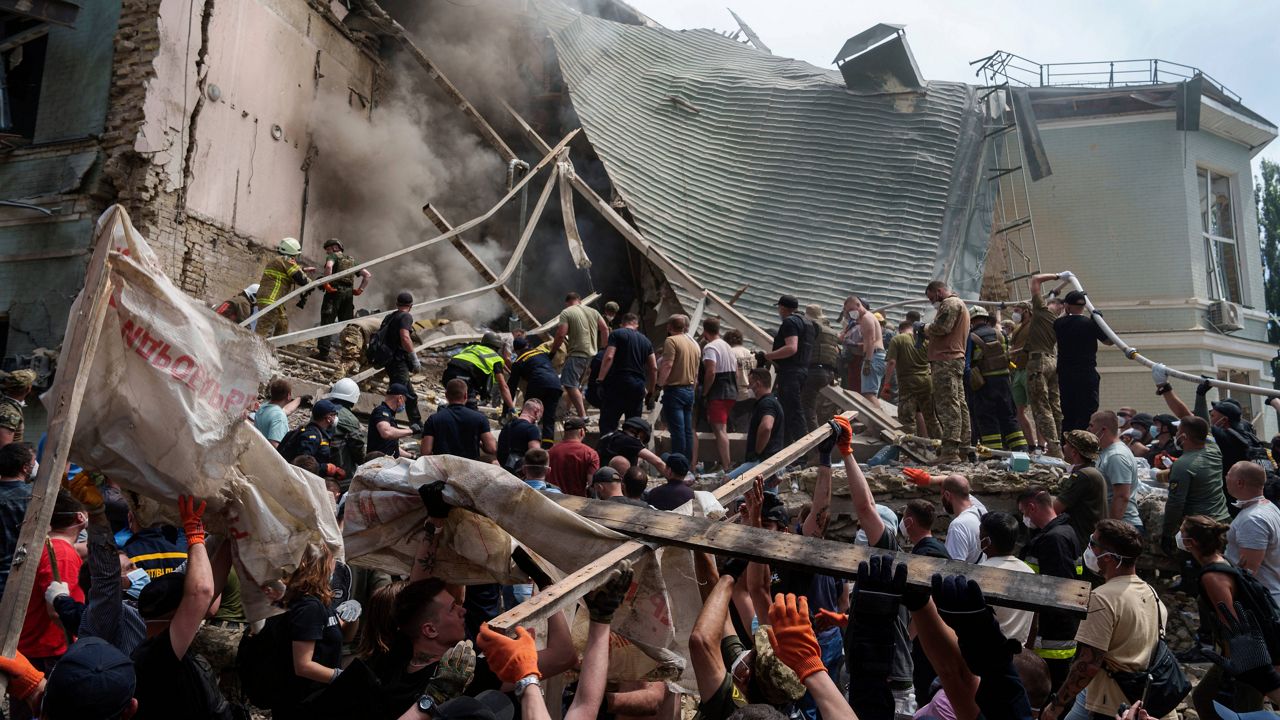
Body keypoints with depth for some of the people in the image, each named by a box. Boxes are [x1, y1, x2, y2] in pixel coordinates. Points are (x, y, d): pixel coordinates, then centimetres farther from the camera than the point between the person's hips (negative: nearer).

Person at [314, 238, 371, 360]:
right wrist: (360, 289, 14)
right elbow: (367, 275, 19)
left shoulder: (333, 256, 4)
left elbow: (329, 266, -20)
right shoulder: (352, 260, 23)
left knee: (327, 322, -6)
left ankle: (323, 352, -12)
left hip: (335, 291, -6)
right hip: (349, 293, 6)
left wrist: (326, 284, -16)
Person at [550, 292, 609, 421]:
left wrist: (552, 351, -1)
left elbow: (561, 334, -11)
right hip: (593, 354, 7)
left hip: (577, 354, -7)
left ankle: (582, 416, -18)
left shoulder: (566, 312, -3)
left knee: (570, 385, -9)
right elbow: (605, 329, 8)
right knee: (578, 385, 17)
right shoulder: (593, 311, 14)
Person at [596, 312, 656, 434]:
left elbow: (609, 357, -11)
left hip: (617, 384, -5)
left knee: (607, 424, -4)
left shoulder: (616, 334, 3)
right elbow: (654, 368, 13)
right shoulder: (646, 340, 17)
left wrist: (600, 379, -10)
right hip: (638, 386, 5)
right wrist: (650, 391, 20)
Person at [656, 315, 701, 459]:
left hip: (674, 389, -8)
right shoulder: (695, 344, 15)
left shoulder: (671, 340, -9)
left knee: (677, 430, -8)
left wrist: (659, 385, -8)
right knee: (688, 430, 9)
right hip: (690, 390, 8)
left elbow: (667, 365, -18)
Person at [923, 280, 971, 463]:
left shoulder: (950, 303, -6)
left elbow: (941, 327, -20)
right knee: (959, 403, 12)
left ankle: (950, 450, -17)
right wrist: (929, 334, 13)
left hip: (946, 360, -11)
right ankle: (964, 446, 17)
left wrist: (926, 329, -3)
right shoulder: (959, 304, 28)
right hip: (957, 357, 11)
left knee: (947, 404, -13)